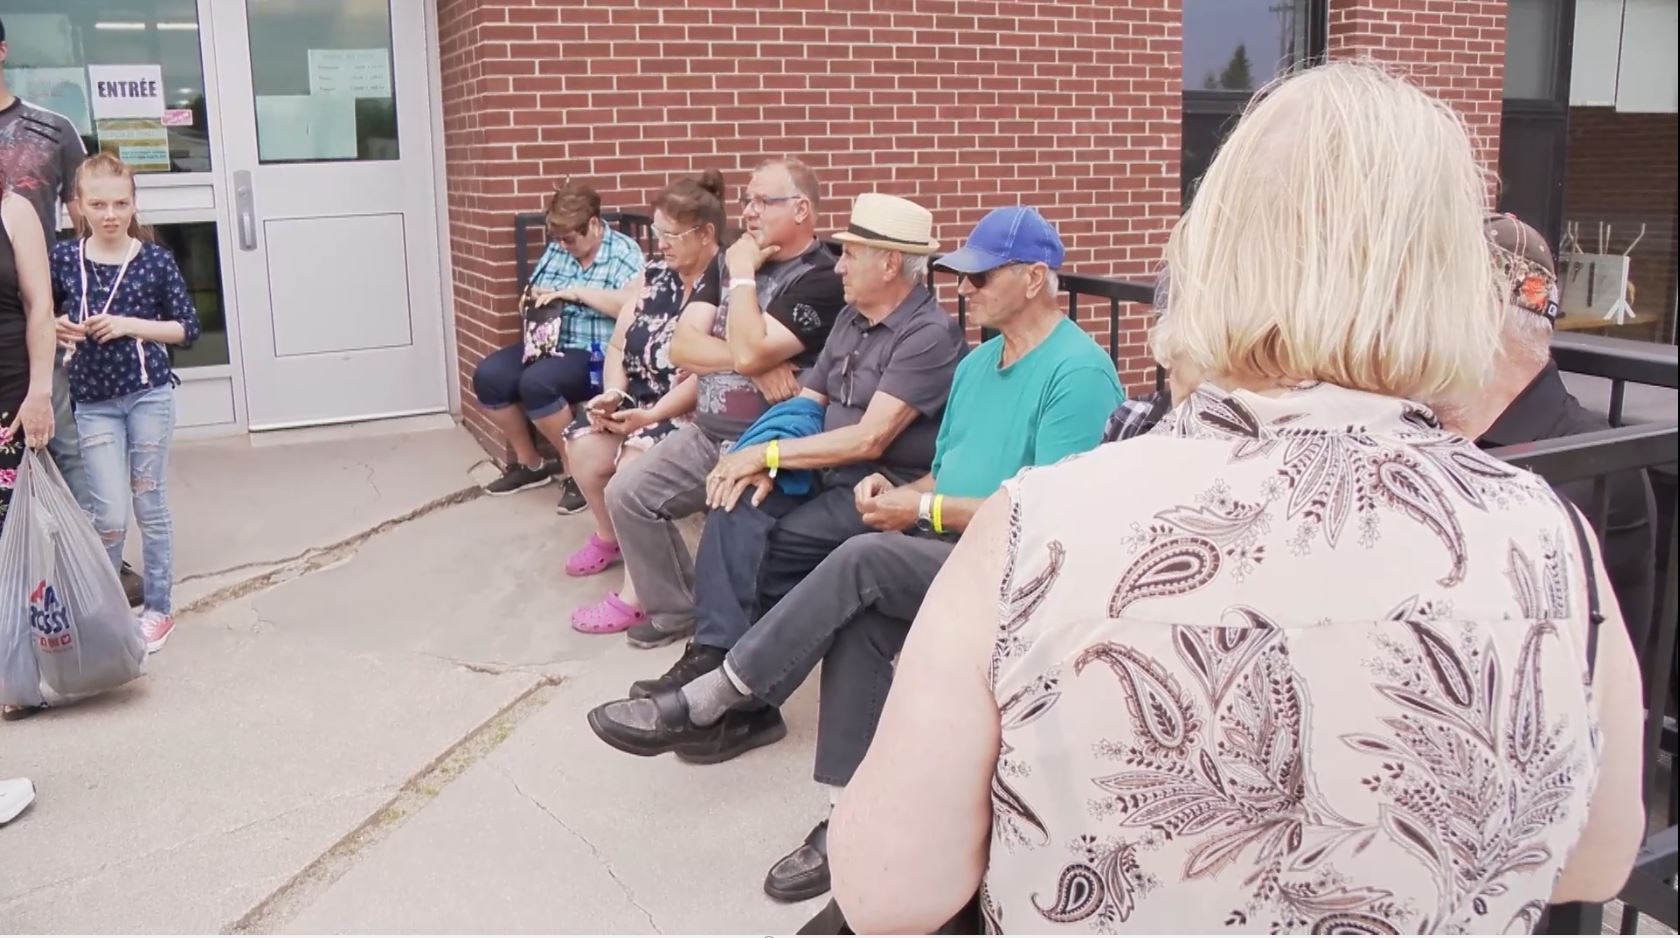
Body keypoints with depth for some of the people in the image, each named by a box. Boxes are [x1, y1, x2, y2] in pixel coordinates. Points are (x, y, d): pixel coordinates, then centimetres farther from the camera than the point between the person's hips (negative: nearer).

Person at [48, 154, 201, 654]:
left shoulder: (155, 258, -5)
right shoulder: (63, 257, -1)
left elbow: (188, 328, -1)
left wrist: (131, 325, -13)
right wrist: (57, 328, -9)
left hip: (149, 395, -1)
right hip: (93, 403, 1)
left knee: (150, 506, 8)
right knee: (109, 515, -1)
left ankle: (158, 608, 22)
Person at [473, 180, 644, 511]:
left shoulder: (623, 252, -6)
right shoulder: (555, 250, 13)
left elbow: (635, 305, -22)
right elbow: (531, 300, 22)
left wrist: (578, 292, -19)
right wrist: (532, 299, -3)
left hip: (596, 354, -7)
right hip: (548, 344, 8)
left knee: (536, 383, -32)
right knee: (488, 376, -13)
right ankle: (530, 463, 4)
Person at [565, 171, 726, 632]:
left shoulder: (727, 286, -14)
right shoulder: (654, 275, 10)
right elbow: (618, 344, 11)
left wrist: (651, 416, -25)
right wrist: (614, 394, -8)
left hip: (693, 409, -7)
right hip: (638, 397, 8)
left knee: (635, 460, -29)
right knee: (584, 446, -12)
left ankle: (635, 595, -20)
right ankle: (609, 534, 20)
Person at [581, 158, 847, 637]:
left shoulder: (820, 280, -12)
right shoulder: (731, 260, 12)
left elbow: (748, 352, -24)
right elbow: (681, 347, 2)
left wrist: (744, 275, -12)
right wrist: (758, 362, -14)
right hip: (705, 433, 8)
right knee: (626, 493, 0)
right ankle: (674, 608, 12)